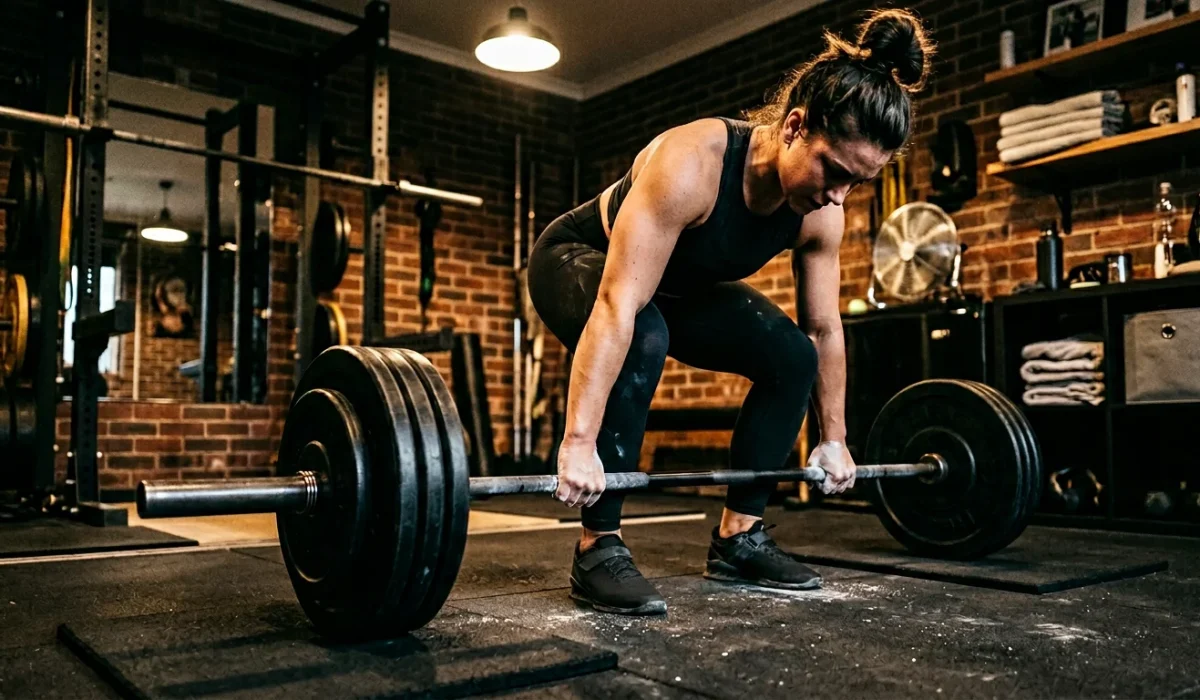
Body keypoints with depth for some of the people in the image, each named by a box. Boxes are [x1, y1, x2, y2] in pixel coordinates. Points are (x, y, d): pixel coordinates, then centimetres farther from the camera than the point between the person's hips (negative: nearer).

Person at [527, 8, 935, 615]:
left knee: (792, 356, -8)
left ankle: (738, 538, 3)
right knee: (643, 341, -38)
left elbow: (824, 329, -5)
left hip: (682, 286, 7)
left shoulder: (820, 213, -18)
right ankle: (598, 550, -24)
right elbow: (618, 306, -44)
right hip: (578, 260, -6)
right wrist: (579, 442, -46)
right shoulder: (692, 163, -38)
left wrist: (834, 438, 1)